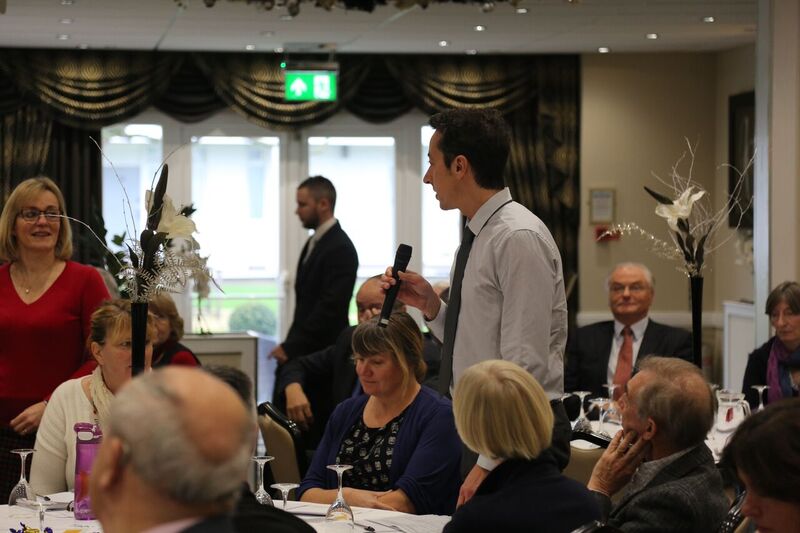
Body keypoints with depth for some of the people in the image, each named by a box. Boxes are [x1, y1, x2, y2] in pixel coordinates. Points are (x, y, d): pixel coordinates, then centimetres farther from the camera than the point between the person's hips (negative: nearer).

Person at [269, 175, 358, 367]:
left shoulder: (340, 248, -14)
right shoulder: (314, 243, 15)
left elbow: (330, 307, -20)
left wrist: (291, 347, -19)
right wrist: (290, 343, 10)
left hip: (324, 352, -9)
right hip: (305, 350, 9)